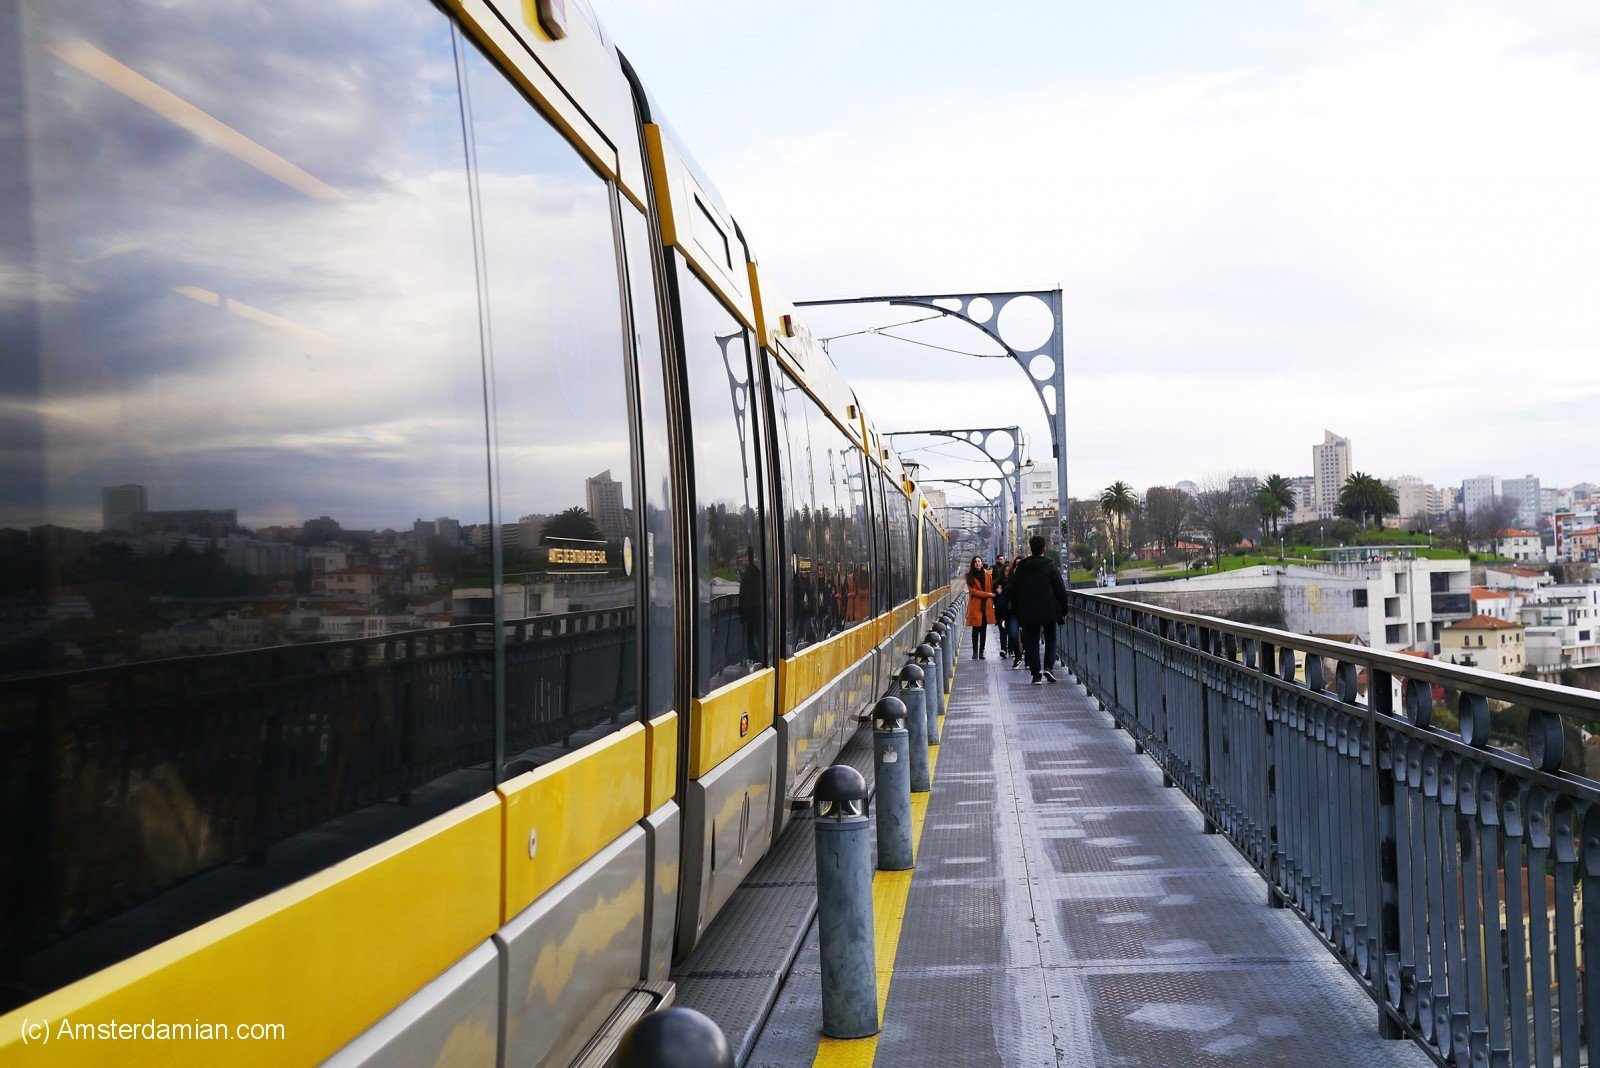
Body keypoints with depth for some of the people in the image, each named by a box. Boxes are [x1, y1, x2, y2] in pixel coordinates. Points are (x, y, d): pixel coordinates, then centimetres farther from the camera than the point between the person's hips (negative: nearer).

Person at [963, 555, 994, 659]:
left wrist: (991, 602, 4)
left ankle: (981, 651, 11)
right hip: (975, 606, -3)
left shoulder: (987, 574, 9)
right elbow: (972, 591, -7)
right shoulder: (970, 576, 0)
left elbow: (991, 588, 13)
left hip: (986, 606, 3)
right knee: (976, 630, -2)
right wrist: (987, 594, -12)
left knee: (984, 630, 5)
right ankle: (975, 651, 4)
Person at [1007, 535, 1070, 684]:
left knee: (1031, 642, 6)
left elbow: (1013, 591, 8)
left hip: (1027, 613, 2)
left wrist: (1016, 612, 16)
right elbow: (1061, 590, -6)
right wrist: (1063, 610, 4)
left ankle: (1036, 675, 3)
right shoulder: (1050, 567, -5)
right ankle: (1047, 667, -2)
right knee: (1050, 638, 15)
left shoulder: (1020, 568, 3)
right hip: (1049, 611, -2)